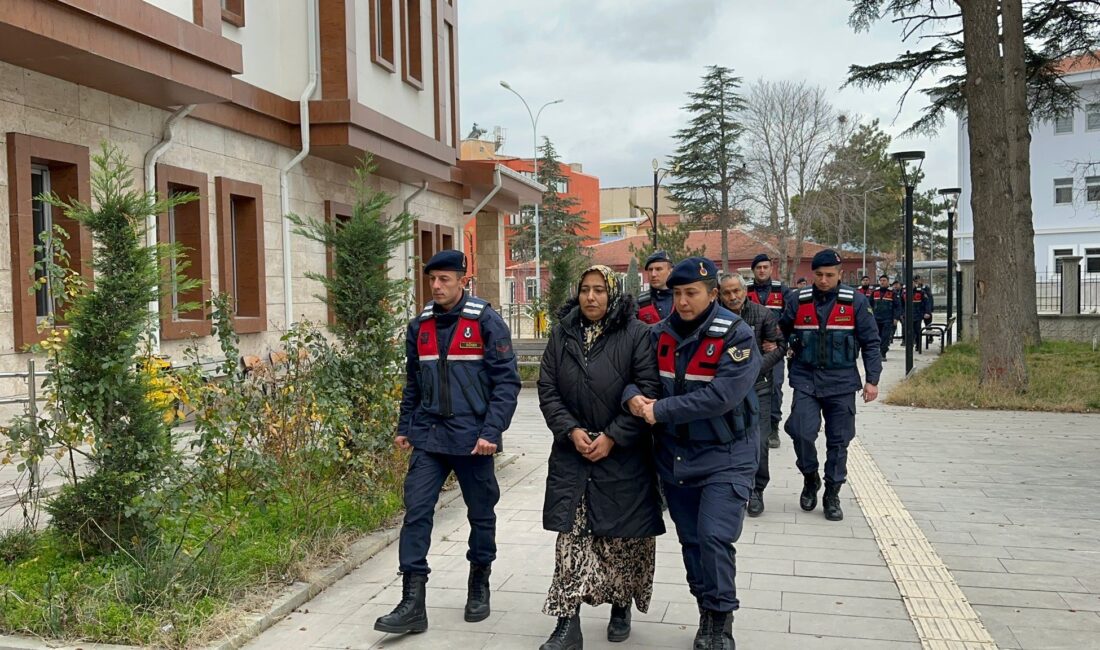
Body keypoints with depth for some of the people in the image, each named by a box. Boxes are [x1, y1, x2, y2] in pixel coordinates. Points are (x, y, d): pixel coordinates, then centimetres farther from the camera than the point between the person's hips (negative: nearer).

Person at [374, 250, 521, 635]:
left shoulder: (486, 322, -8)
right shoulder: (420, 326, 7)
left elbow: (507, 382, -10)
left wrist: (491, 431, -17)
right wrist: (404, 428, 12)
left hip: (472, 439, -3)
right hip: (428, 437, 4)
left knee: (480, 514, 11)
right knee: (416, 513, -4)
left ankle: (479, 588, 31)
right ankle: (412, 603, 1)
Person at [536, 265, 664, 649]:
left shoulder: (636, 334, -7)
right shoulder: (562, 334, 5)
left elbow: (647, 392, -11)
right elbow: (547, 390, 4)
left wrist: (612, 437, -14)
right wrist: (571, 430, -10)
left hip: (624, 456, -2)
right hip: (572, 453, 3)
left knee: (623, 537, 8)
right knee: (571, 538, -1)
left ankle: (621, 607, 31)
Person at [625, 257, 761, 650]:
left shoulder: (736, 336, -15)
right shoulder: (660, 334, 1)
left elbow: (721, 395, -26)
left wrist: (660, 410, -25)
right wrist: (632, 396, -22)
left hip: (725, 458, -5)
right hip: (674, 457, 5)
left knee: (714, 537, -14)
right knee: (691, 541, 14)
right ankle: (707, 615, 32)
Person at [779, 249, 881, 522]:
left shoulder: (855, 301, -2)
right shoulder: (798, 301, 1)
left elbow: (870, 342, 1)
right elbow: (781, 332, 17)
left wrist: (872, 379, -3)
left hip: (841, 381, 0)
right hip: (805, 379, 0)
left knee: (838, 440, 6)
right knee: (801, 432, -13)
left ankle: (832, 495, 21)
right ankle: (810, 478, 15)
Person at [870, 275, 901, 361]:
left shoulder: (893, 293, -1)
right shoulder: (874, 292, 9)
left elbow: (898, 306, -2)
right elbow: (870, 304, 15)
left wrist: (896, 318, -8)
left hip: (888, 319, -3)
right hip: (876, 319, 3)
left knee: (885, 337, -5)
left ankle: (883, 355, 1)